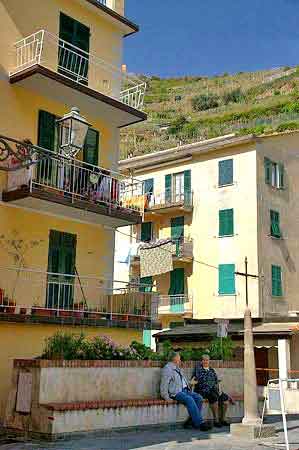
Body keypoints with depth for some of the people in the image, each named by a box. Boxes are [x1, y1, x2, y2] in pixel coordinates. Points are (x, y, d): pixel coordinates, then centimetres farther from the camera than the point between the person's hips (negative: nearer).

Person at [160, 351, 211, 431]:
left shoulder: (178, 369, 25)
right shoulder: (167, 369, -4)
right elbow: (164, 385, -10)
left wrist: (188, 388, 16)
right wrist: (167, 397, -15)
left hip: (185, 390, 9)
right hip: (175, 393, -9)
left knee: (198, 397, -15)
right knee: (189, 399, -32)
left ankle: (191, 421, -17)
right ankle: (200, 423, -31)